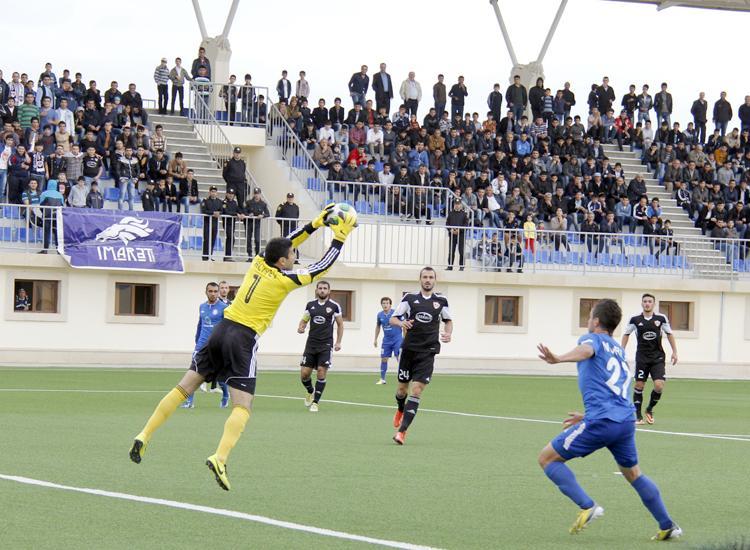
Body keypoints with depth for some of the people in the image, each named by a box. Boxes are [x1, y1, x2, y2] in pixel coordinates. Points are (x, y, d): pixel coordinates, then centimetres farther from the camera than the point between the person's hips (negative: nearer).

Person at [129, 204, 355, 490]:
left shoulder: (258, 263, 9)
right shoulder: (285, 279, -6)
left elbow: (286, 244, 26)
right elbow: (323, 267, 3)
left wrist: (316, 223, 25)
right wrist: (340, 237, 12)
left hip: (222, 330, 6)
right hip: (244, 339, -6)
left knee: (183, 388, 9)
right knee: (242, 408, -6)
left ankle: (144, 436, 3)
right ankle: (220, 458, -26)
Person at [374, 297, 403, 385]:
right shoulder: (380, 315, 2)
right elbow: (378, 327, 17)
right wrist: (375, 339, 16)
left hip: (397, 339, -4)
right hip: (386, 340, 4)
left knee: (399, 358, -11)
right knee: (384, 359, 4)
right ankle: (382, 379, 14)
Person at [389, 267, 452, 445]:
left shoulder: (441, 300, 5)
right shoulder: (410, 298, 2)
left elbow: (448, 321, 21)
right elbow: (393, 319, 3)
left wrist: (448, 334, 0)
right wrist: (401, 323, -20)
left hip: (428, 352, -1)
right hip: (409, 349, 1)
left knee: (416, 390, -12)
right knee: (402, 388, 11)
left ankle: (401, 431, -12)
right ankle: (401, 410, 48)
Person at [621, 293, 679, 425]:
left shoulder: (661, 318, -1)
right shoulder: (635, 319, -2)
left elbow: (669, 334, 11)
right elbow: (626, 334, 12)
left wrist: (674, 352, 8)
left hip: (658, 357, 0)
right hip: (642, 357, 0)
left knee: (659, 385, -11)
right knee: (639, 385, -1)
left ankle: (650, 409, 13)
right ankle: (637, 415, 11)